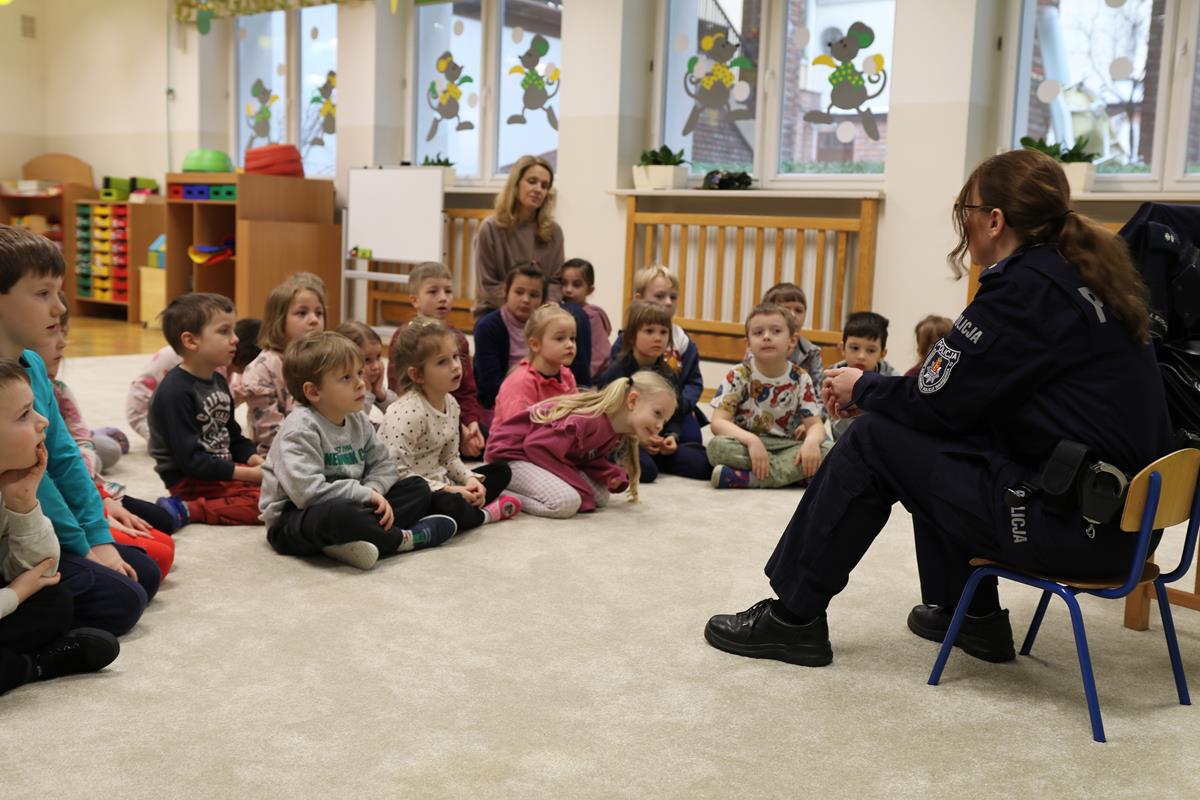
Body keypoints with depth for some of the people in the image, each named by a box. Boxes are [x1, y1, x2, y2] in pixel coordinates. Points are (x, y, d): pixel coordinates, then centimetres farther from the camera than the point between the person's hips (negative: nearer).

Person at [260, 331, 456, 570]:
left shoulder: (359, 420, 5)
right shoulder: (301, 429, -21)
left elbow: (383, 464, 9)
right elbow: (308, 491, -30)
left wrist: (374, 491, -15)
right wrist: (365, 494, -23)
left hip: (349, 504, 8)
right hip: (292, 520, -8)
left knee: (417, 488, 2)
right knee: (339, 512, -42)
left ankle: (368, 538, -23)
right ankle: (403, 539, -15)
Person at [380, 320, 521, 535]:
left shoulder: (451, 404, 5)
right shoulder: (409, 412, -22)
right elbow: (398, 471, -25)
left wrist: (470, 479, -5)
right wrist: (446, 490, -22)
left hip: (439, 481, 9)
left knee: (501, 471, 12)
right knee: (451, 507, -37)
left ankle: (469, 506, -10)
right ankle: (484, 513, -3)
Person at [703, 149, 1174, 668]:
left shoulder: (1024, 288, -16)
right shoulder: (1081, 275, 12)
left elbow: (935, 400, -13)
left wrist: (863, 389, 7)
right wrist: (877, 391, 14)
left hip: (1071, 524, -9)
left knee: (873, 441, -3)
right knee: (935, 435, 22)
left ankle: (793, 617, 9)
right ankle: (972, 616, 29)